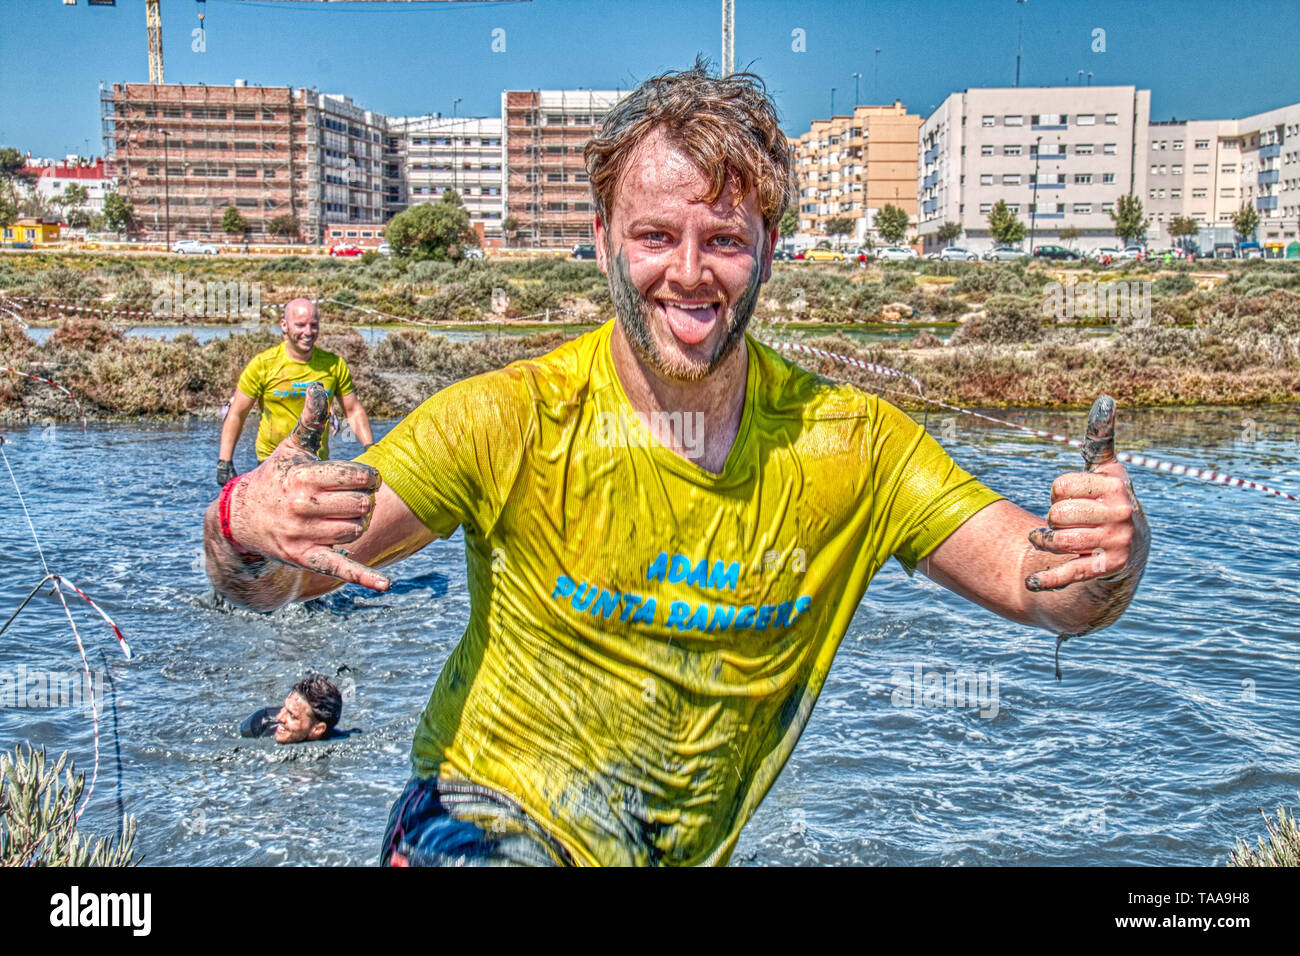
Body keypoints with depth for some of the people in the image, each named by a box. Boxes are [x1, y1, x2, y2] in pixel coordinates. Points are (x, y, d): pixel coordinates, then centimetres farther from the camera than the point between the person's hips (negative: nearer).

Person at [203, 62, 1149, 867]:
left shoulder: (851, 443, -9)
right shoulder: (512, 422, -16)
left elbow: (1041, 587, -10)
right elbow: (267, 584, -18)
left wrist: (1105, 555, -33)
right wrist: (247, 524, -41)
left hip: (691, 850, 8)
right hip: (490, 823, -7)